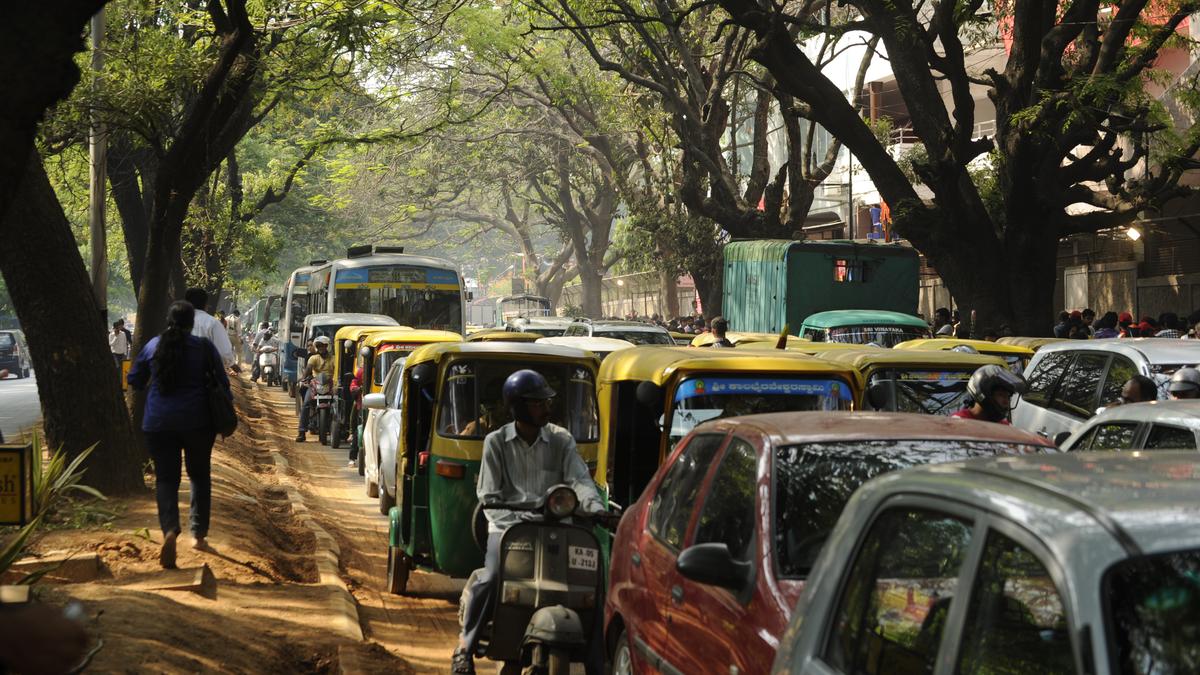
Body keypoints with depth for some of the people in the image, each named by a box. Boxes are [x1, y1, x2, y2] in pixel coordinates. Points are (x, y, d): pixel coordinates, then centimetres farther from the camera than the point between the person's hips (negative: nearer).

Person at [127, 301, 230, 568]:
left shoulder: (153, 346, 2)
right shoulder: (203, 347, -4)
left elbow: (134, 380, 11)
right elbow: (222, 383, 0)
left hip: (158, 423, 1)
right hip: (197, 422, -1)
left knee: (165, 478, 2)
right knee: (200, 476, 16)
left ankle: (170, 530, -23)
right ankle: (199, 535, 17)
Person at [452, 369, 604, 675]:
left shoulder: (561, 440, 10)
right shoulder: (496, 442, 6)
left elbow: (579, 479, -3)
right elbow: (489, 495, 1)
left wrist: (595, 506, -25)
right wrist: (513, 525, -17)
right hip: (507, 526, -2)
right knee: (490, 580, -26)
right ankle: (465, 645, -8)